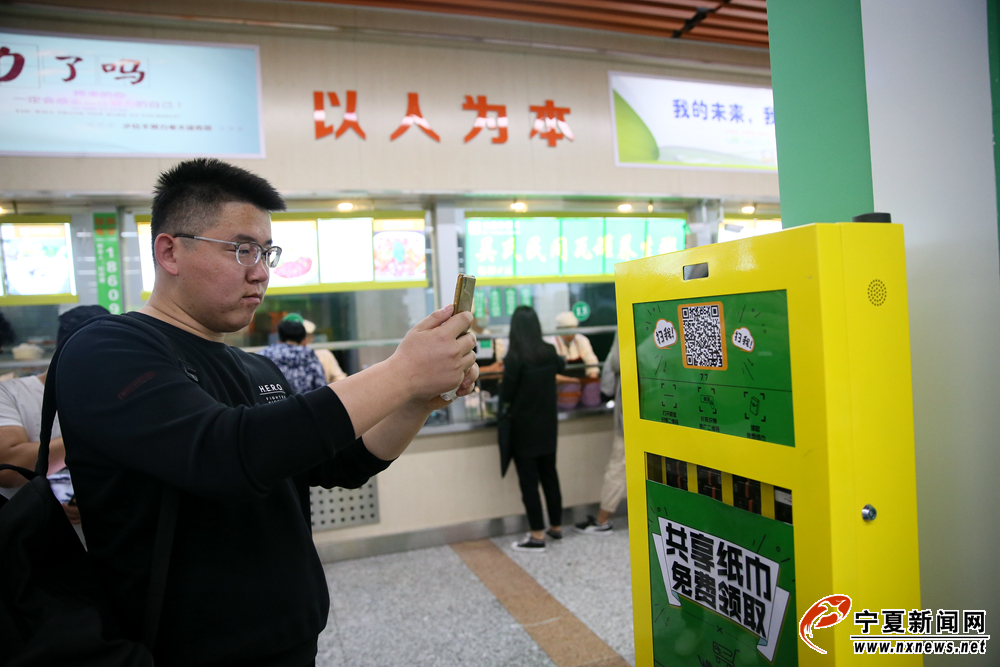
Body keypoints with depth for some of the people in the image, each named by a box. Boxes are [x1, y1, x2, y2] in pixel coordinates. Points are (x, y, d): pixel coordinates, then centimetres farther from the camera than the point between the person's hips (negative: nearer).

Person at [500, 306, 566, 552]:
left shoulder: (515, 358, -19)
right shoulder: (549, 352, -1)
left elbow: (506, 396, -14)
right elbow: (560, 366, 23)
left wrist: (505, 374, 4)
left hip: (524, 427, -6)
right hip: (547, 425, 6)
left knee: (528, 480, 2)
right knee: (549, 475, 17)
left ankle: (537, 536, 7)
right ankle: (556, 527, 28)